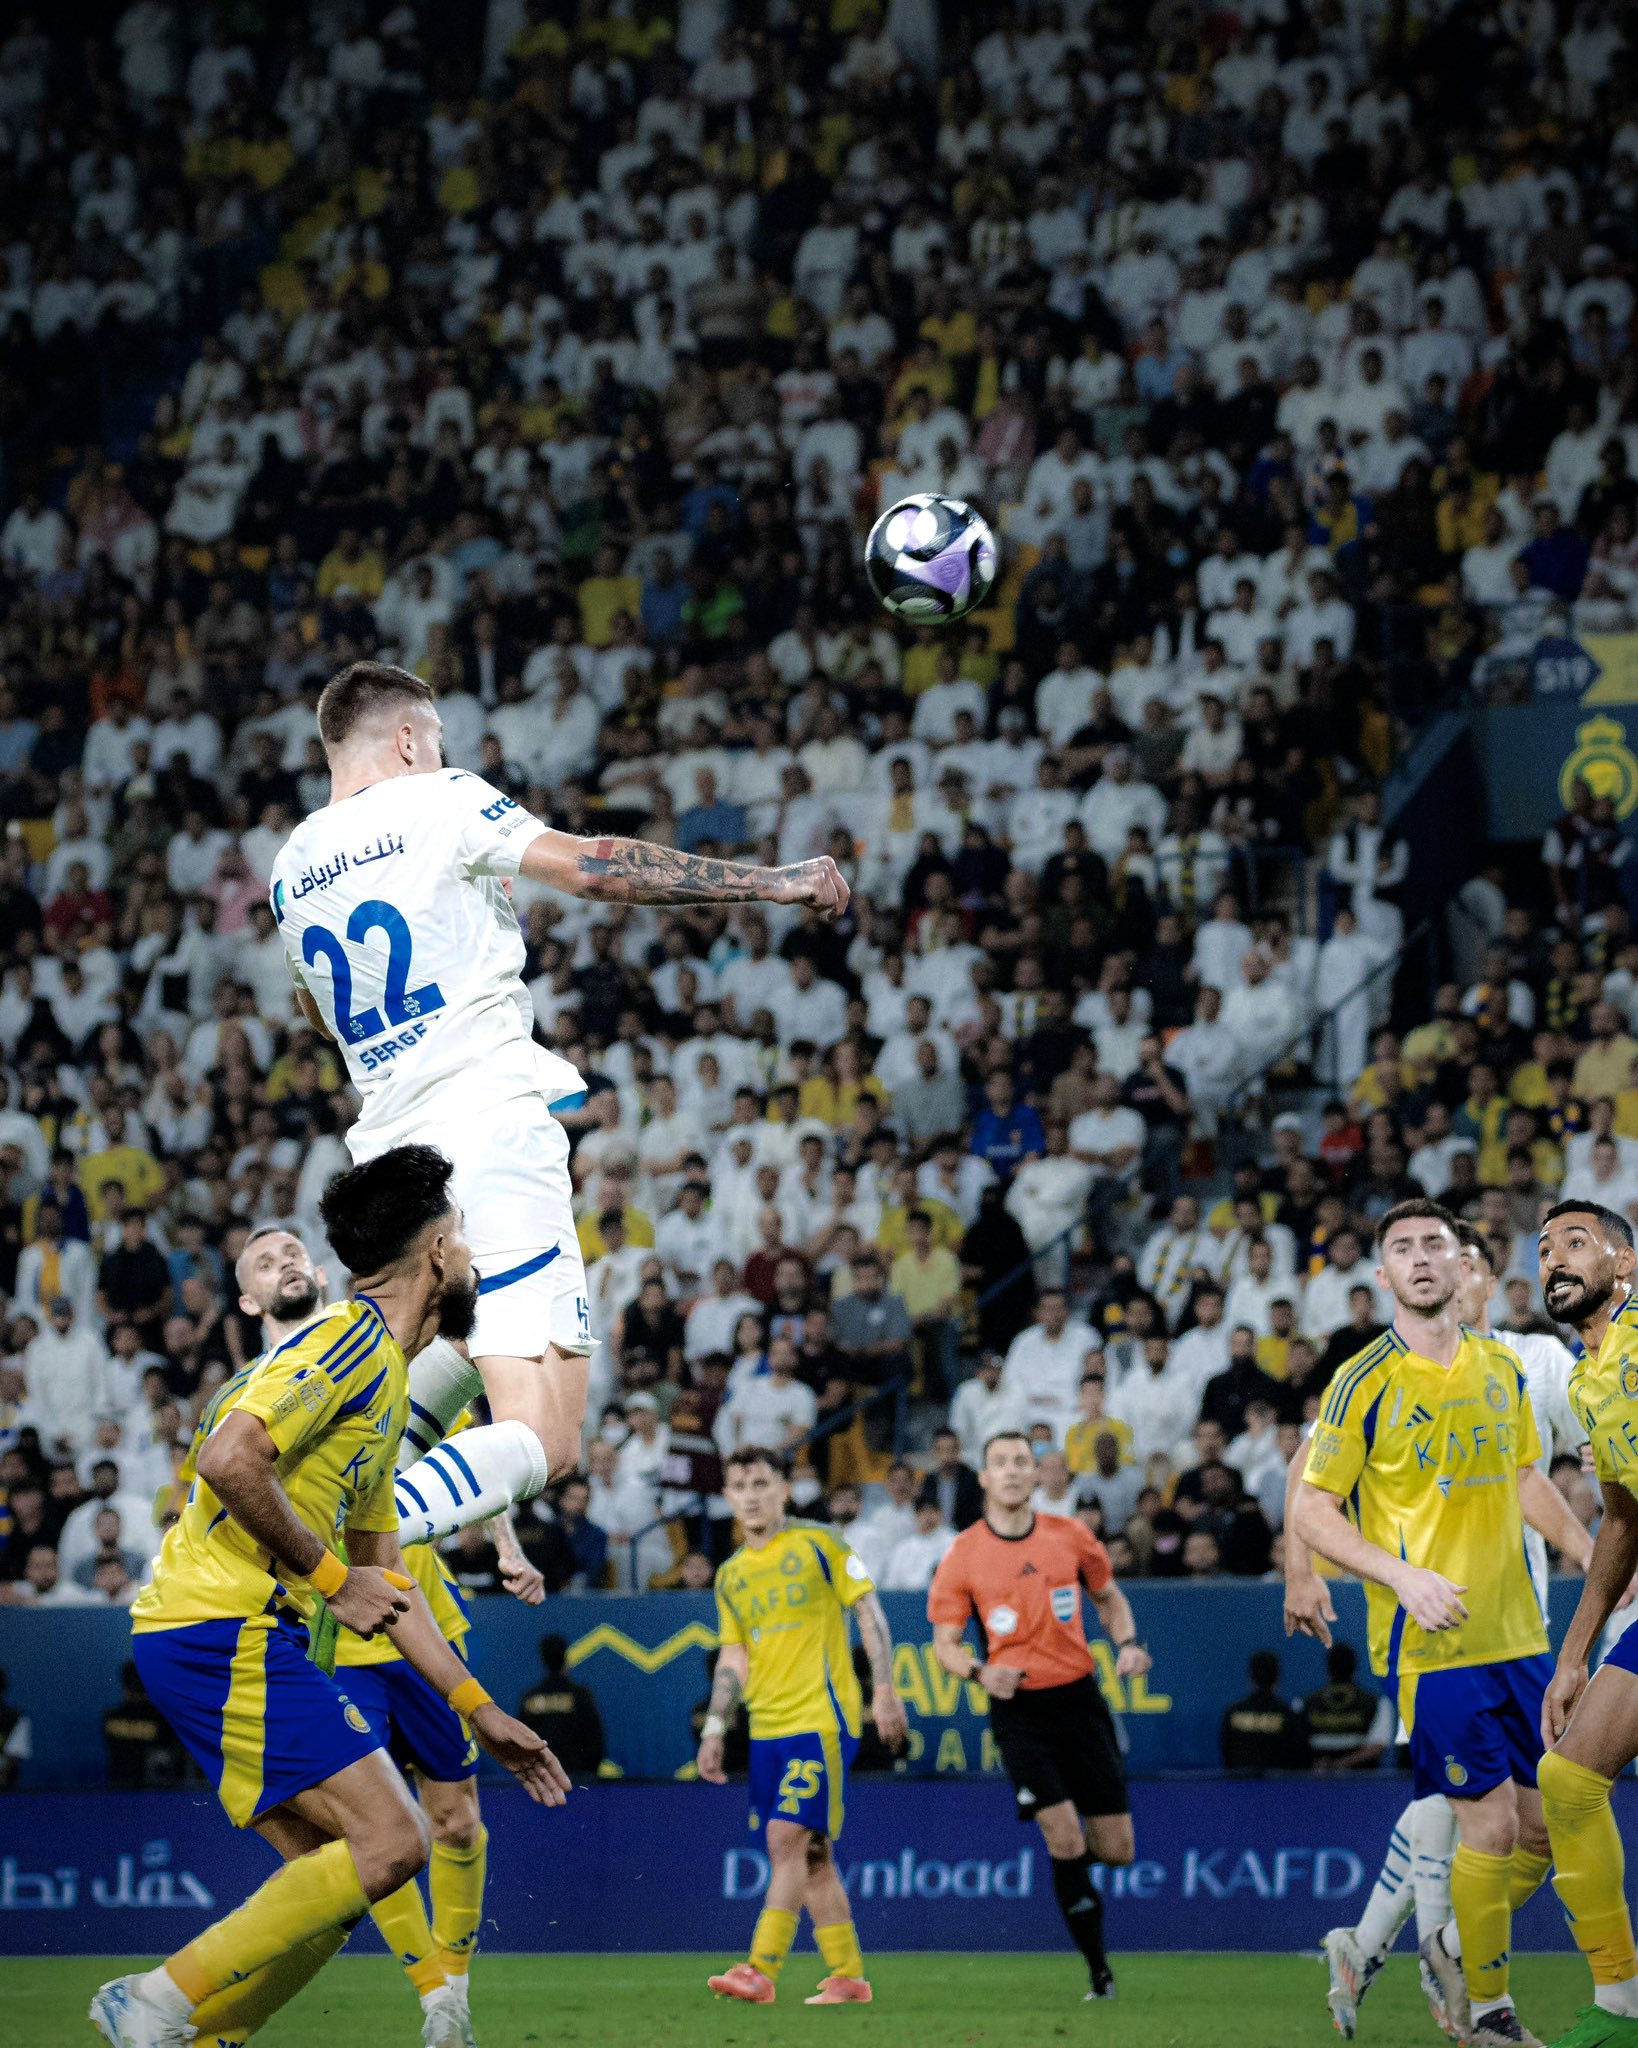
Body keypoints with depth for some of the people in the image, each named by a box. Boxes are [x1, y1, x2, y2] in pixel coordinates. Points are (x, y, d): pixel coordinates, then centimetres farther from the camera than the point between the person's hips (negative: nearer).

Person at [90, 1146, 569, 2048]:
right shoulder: (353, 1340, -10)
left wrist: (479, 1710, 24)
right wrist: (329, 1578, -15)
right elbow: (229, 1459, -24)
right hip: (227, 1628, -10)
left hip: (221, 1636, 10)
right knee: (389, 1841, -14)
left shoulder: (385, 1376, 22)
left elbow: (385, 1578, 27)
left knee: (336, 1877, 6)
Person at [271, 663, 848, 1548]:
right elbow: (595, 869, -9)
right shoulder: (439, 802, -2)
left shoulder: (291, 867, 16)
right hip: (489, 1130, -8)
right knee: (540, 1439, -13)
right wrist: (772, 882, -4)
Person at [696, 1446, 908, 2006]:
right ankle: (847, 1975, 12)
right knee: (810, 1853, 6)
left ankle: (761, 1970, -20)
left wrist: (884, 1688, -9)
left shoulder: (816, 1543, -2)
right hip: (767, 1727, 6)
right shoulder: (731, 1575, 14)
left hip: (821, 1716, -6)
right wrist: (714, 1730, 11)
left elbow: (869, 1611, -2)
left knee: (788, 1837, -16)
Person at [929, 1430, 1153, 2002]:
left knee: (1116, 1849, 1)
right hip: (1018, 1707, -3)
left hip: (1078, 1698, 3)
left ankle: (1075, 1851, 39)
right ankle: (1100, 1971, -4)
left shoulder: (1070, 1536, 2)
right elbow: (945, 1642, 2)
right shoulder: (963, 1556, -4)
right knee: (1064, 1840, -16)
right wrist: (980, 1671, -19)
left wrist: (1127, 1643, -1)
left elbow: (1109, 1596, 18)